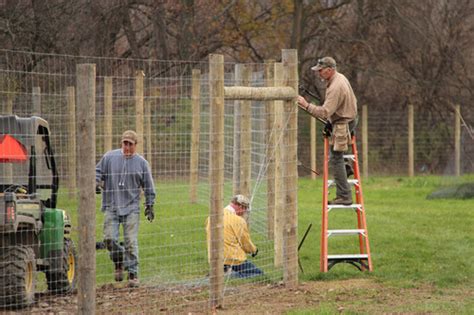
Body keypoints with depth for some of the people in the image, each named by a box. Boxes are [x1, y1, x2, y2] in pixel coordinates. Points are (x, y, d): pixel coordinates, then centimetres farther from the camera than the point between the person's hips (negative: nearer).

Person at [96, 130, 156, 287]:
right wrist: (95, 183, -9)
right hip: (111, 207, 1)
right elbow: (98, 172, 11)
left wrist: (150, 205, 9)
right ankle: (119, 263, 18)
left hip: (131, 208, -1)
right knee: (110, 238, -8)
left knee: (131, 242, -6)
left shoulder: (141, 163, 5)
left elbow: (148, 186, 11)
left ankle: (133, 274, 0)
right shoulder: (109, 157, 4)